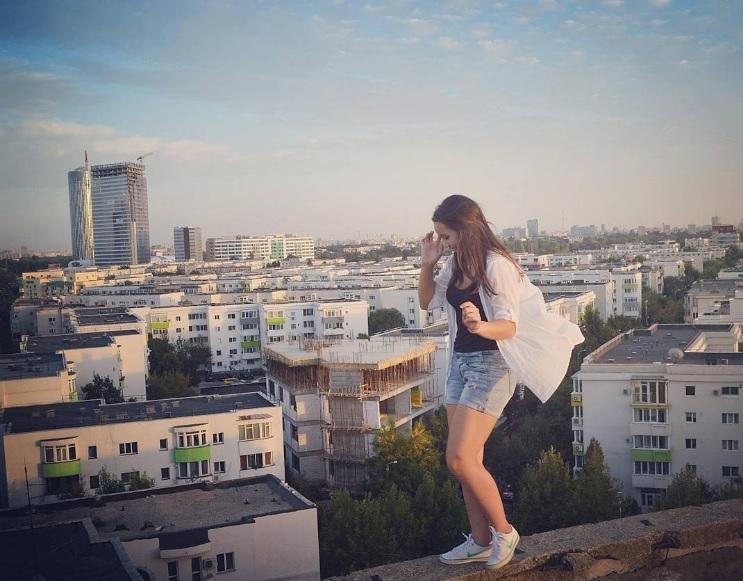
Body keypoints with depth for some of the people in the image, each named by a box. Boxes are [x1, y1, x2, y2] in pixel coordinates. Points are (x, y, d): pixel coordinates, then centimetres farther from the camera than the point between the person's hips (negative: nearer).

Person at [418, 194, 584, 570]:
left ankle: (503, 531, 8)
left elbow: (509, 326, -19)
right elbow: (427, 302, 18)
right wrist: (427, 264, 4)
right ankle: (481, 541, 22)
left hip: (490, 365, -8)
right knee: (468, 460, 10)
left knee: (460, 459, -13)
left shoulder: (497, 266, -16)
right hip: (460, 361, 8)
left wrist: (480, 326, -40)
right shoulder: (456, 264, 8)